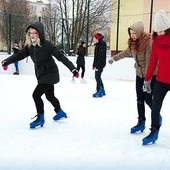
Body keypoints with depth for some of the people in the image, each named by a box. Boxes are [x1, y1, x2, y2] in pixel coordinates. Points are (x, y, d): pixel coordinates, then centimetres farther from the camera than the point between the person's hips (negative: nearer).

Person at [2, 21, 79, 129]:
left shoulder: (46, 45, -19)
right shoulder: (29, 46, 0)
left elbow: (60, 56, -23)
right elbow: (19, 55, -6)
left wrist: (73, 69, -28)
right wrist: (6, 61, -22)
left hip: (50, 74, -8)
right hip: (41, 75, 8)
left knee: (36, 95, -13)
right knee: (50, 96, 21)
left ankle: (40, 118, 4)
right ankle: (60, 112, 43)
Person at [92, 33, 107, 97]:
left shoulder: (102, 45, -15)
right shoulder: (98, 45, 15)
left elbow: (101, 56, -21)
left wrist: (97, 66, -24)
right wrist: (94, 65, 18)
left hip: (100, 64, -10)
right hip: (98, 64, 10)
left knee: (97, 77, -10)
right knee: (98, 77, 13)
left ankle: (99, 92, -7)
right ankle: (102, 91, 21)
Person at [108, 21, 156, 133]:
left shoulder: (148, 42, -22)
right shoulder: (133, 42, 1)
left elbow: (150, 62, -25)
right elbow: (127, 53, 22)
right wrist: (114, 58, 34)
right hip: (139, 74, 7)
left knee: (148, 98, -5)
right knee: (140, 99, 4)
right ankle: (141, 122, 14)